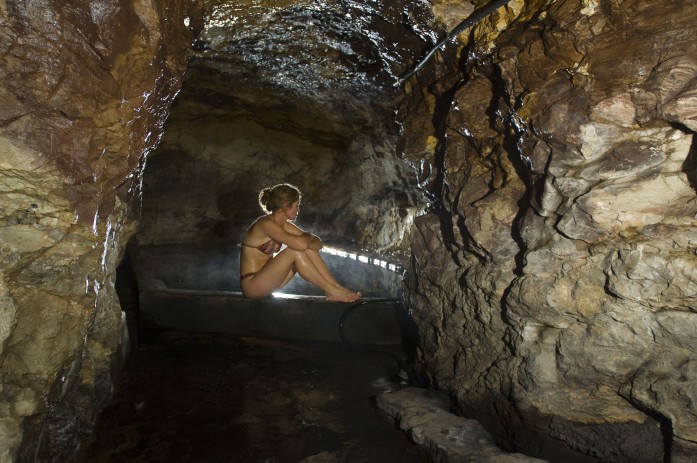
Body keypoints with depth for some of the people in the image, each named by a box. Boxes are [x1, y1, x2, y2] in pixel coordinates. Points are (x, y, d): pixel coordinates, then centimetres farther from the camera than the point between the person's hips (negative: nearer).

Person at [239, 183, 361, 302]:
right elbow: (300, 244, -33)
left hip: (266, 279, 8)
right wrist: (308, 236, -10)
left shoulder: (282, 224, 6)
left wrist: (307, 241, -20)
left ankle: (338, 288, -10)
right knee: (295, 251, -24)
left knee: (308, 250, -6)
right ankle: (331, 291, -17)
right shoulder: (265, 224, -21)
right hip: (251, 284, -8)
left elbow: (317, 242, 3)